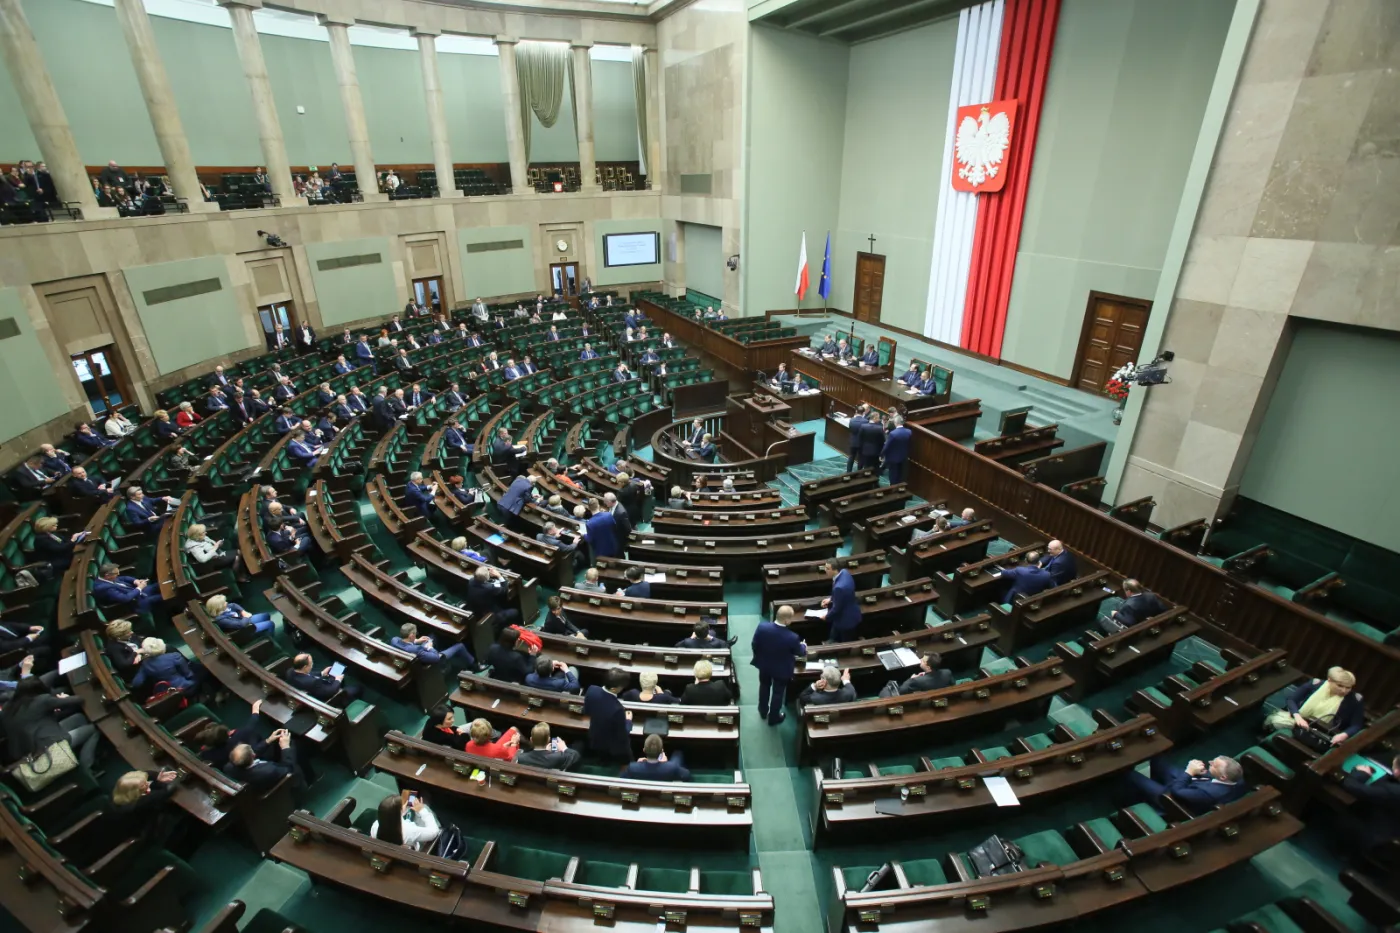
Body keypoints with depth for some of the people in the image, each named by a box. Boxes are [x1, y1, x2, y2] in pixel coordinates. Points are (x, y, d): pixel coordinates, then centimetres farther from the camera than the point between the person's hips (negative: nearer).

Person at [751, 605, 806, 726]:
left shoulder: (762, 627, -28)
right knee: (778, 692, 22)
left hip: (764, 664, 3)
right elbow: (800, 653, -12)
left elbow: (754, 645, -12)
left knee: (764, 687, 30)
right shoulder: (792, 637, -34)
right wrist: (803, 645, 12)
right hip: (781, 669, -3)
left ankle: (763, 711, 52)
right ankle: (773, 717, 43)